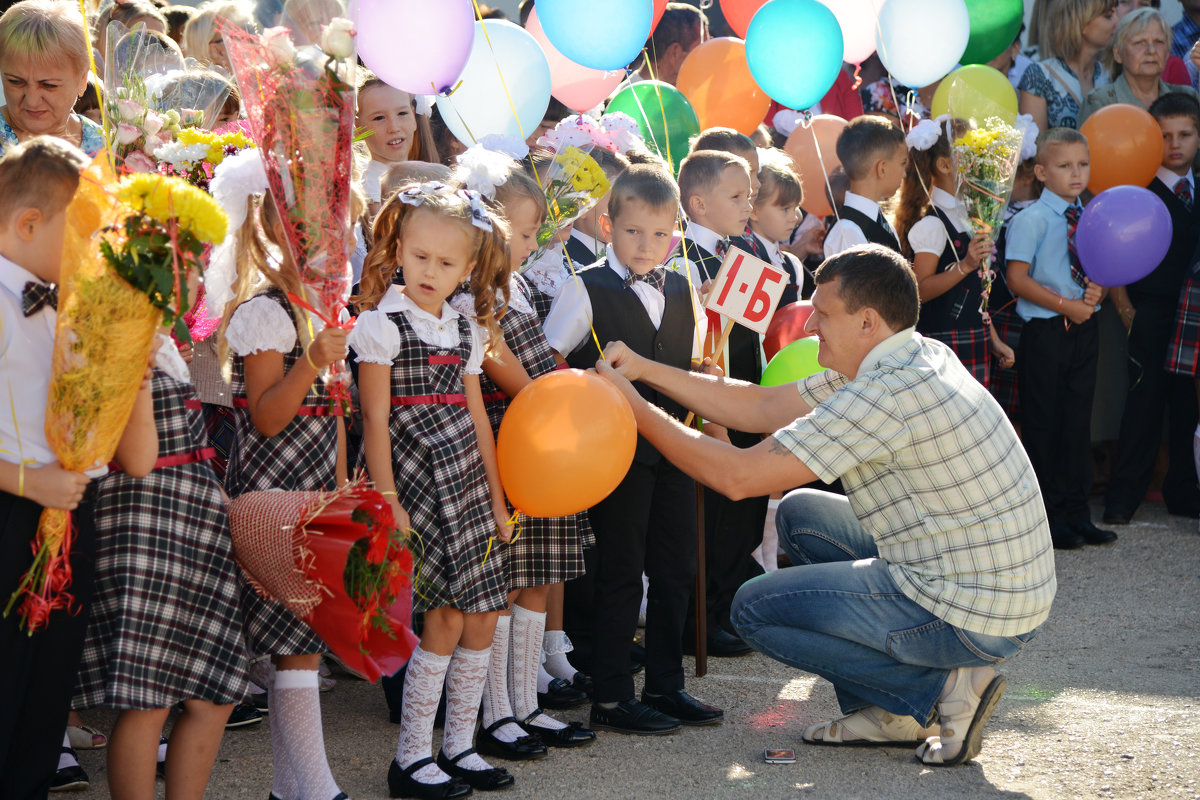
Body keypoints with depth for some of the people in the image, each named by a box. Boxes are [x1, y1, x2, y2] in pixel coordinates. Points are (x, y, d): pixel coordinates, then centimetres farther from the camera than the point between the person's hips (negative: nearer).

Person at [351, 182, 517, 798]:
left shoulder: (466, 330, 14)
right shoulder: (382, 322, -5)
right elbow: (375, 418, -9)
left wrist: (497, 498, 18)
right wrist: (387, 502, -15)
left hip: (466, 482, 7)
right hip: (417, 478, -7)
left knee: (482, 615, 5)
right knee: (445, 617, -9)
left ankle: (458, 746, 18)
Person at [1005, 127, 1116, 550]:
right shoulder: (1030, 221, -8)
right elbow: (1018, 279, -14)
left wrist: (1097, 292, -7)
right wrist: (1065, 305, -17)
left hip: (1083, 330, 6)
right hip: (1045, 334, -6)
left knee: (1078, 424, 11)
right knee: (1043, 425, 1)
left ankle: (1076, 513, 18)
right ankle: (1047, 518, 8)